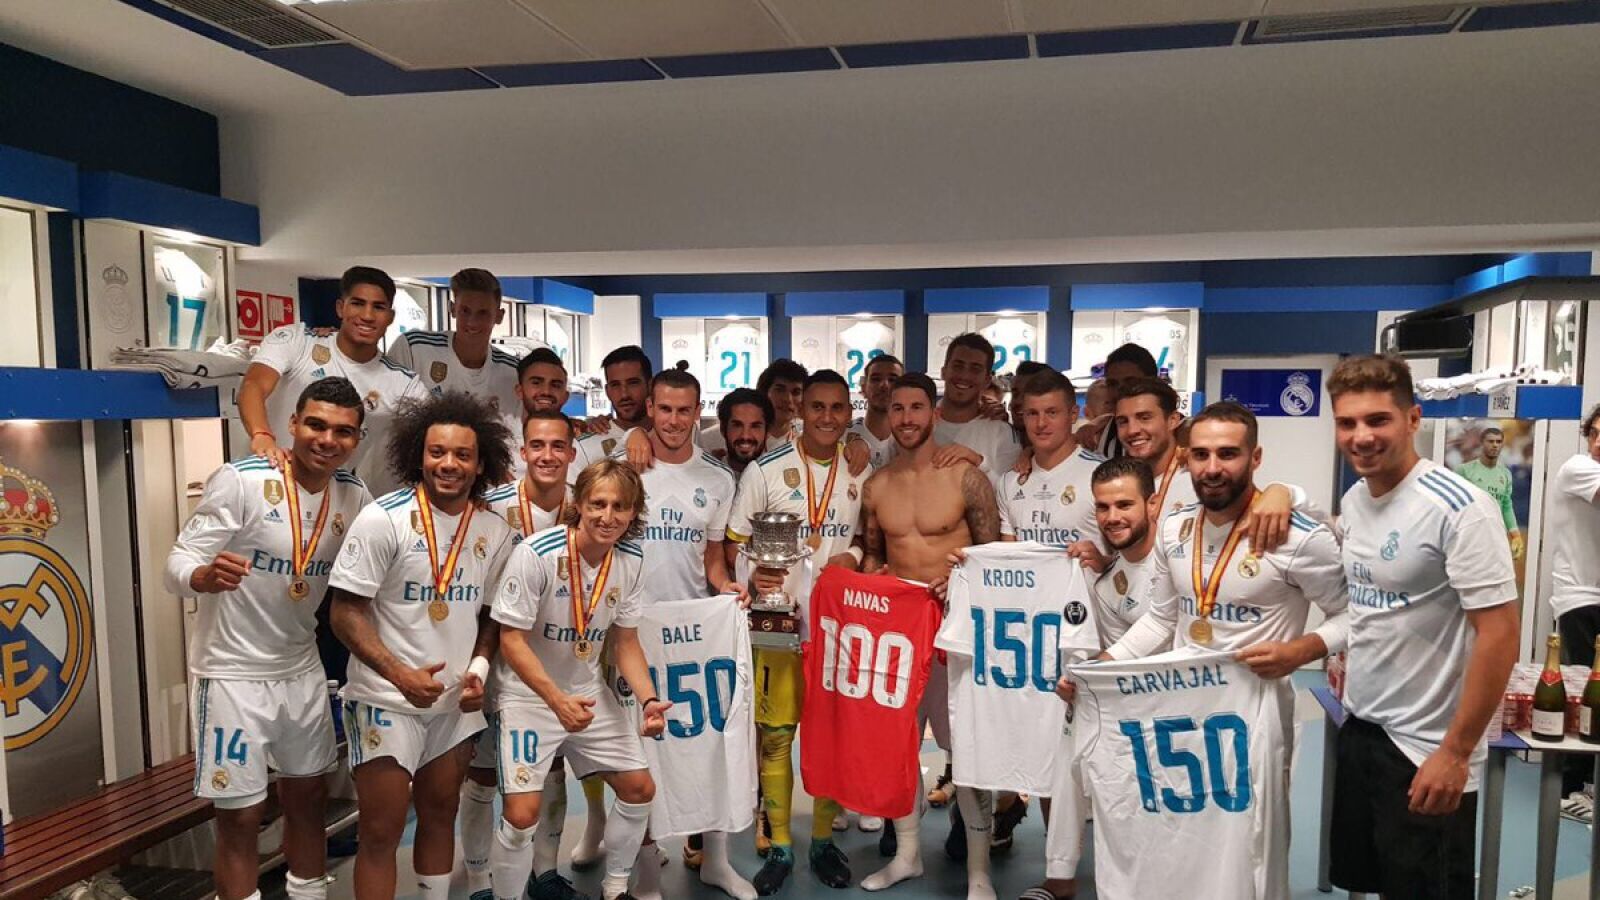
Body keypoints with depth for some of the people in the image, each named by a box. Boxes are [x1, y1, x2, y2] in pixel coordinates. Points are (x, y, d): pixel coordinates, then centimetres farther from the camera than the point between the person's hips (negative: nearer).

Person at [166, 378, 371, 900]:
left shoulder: (354, 496, -3)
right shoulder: (240, 481, -19)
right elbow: (177, 564, -20)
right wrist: (204, 576, -42)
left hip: (302, 670, 5)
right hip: (233, 673, -5)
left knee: (308, 798, 18)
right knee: (240, 816, 4)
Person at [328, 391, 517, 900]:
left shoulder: (494, 530, 0)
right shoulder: (383, 519, -14)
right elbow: (347, 613, -13)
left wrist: (479, 667, -6)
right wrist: (400, 674, -23)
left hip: (456, 701, 5)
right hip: (386, 700, -4)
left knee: (440, 814, 18)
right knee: (381, 831, 2)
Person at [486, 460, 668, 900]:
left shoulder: (632, 560, -8)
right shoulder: (536, 554, -24)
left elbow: (625, 642, 2)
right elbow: (511, 638, -20)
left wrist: (649, 699, -13)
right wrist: (556, 700, -30)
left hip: (588, 691, 6)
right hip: (528, 693, -5)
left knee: (640, 789, 9)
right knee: (523, 813, -16)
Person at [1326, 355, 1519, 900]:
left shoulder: (1458, 508, -19)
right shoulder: (1353, 500, 3)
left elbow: (1499, 636, -20)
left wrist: (1455, 753, -19)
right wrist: (1352, 676, 9)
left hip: (1426, 752, -7)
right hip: (1359, 731, 7)